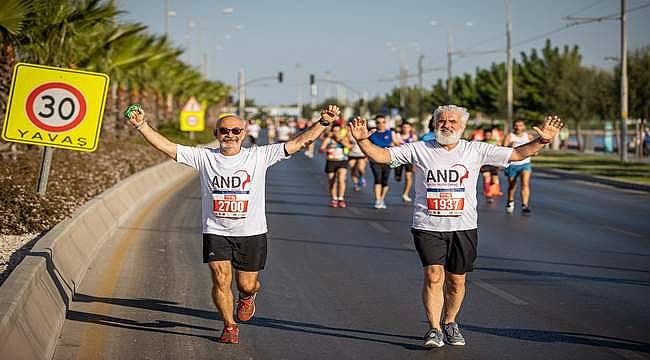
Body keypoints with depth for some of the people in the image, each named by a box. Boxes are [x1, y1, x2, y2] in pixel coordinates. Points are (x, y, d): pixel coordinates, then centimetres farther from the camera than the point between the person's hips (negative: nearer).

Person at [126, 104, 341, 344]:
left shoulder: (259, 156, -2)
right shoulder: (203, 157, -1)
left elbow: (299, 143, -7)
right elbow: (166, 146, -5)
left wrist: (323, 123, -17)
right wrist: (142, 126, -16)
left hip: (251, 232, 0)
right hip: (215, 232, 0)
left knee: (247, 285, 6)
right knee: (221, 280, -10)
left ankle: (247, 298, 44)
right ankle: (229, 327, 12)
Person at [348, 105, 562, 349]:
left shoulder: (476, 151, 4)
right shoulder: (419, 149, 2)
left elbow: (516, 154, 3)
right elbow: (382, 156, 0)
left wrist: (542, 141, -10)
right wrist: (363, 141, -16)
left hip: (463, 227, 1)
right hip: (428, 226, -1)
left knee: (456, 281, 8)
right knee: (434, 276, -13)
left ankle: (449, 324, 29)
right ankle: (434, 330, -4)